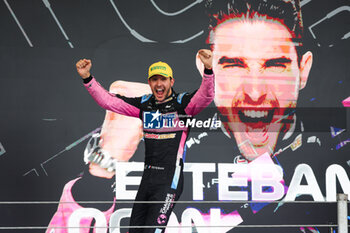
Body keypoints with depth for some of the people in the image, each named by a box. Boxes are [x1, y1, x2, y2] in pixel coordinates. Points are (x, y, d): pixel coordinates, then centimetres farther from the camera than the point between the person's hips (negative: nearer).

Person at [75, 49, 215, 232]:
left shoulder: (182, 103, -3)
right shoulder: (144, 104, 11)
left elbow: (206, 96, -22)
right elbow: (107, 101, 10)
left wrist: (208, 69, -39)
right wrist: (86, 78, -1)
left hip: (170, 179, -6)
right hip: (147, 177, 6)